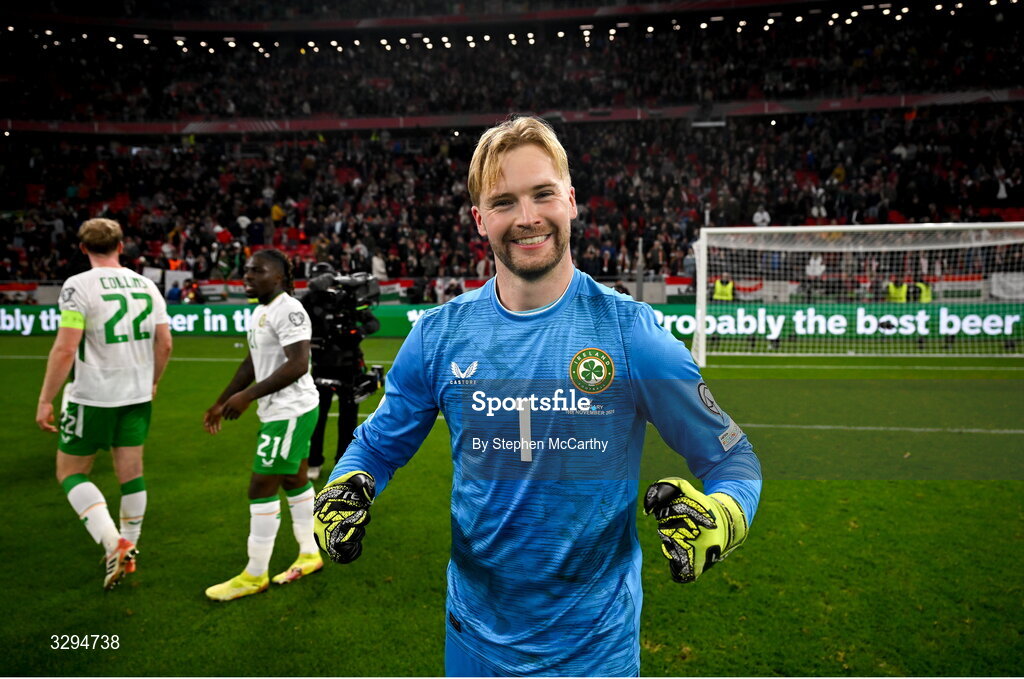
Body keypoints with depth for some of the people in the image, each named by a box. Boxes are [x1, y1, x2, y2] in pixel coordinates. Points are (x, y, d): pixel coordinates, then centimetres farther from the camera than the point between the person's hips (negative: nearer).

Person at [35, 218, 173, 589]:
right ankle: (127, 552, 25)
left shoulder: (79, 286, -12)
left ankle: (114, 544, -5)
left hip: (93, 397, -5)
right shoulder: (147, 285, 4)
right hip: (138, 395, 5)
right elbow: (164, 345, 8)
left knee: (70, 473, 10)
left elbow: (65, 349, -17)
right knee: (131, 472, 13)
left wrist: (45, 400, -8)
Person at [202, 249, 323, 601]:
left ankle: (255, 575, 10)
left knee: (261, 489, -4)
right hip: (281, 411, 10)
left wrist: (248, 395, -25)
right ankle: (309, 554, 32)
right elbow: (252, 363, 20)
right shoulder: (260, 311, 12)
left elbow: (298, 365, -26)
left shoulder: (288, 309, -19)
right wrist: (221, 403, 21)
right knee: (295, 481, 18)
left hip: (290, 412, -10)